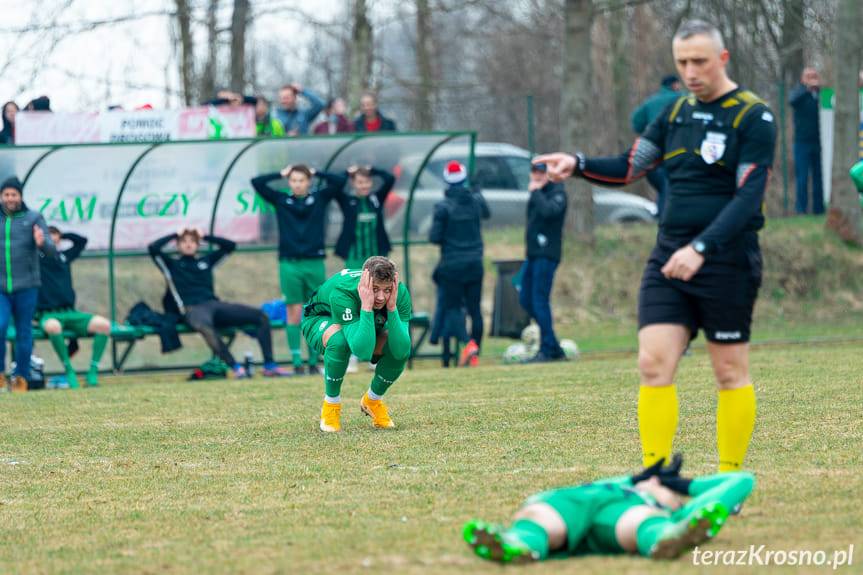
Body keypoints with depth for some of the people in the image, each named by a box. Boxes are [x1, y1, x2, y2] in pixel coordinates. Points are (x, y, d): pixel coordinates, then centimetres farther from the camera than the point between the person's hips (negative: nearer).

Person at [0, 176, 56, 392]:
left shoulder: (34, 219, 1)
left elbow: (51, 251, -7)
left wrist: (42, 242, -29)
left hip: (26, 287, -1)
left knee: (24, 333, 3)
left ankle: (21, 378, 15)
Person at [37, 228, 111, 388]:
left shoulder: (64, 256, 19)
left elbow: (82, 241, 29)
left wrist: (61, 235, 19)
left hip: (70, 313, 5)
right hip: (48, 315, -5)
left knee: (104, 325, -20)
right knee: (53, 327, -43)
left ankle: (93, 370, -16)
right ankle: (69, 370, -27)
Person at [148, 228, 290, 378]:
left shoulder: (206, 260, 26)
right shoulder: (172, 264, 16)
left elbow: (230, 246, 27)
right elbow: (153, 248, 2)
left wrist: (205, 237, 23)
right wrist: (175, 235, 12)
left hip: (215, 304, 5)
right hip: (193, 309, -5)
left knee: (261, 316, -13)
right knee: (206, 328, -44)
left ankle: (270, 366, -16)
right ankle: (236, 368, -46)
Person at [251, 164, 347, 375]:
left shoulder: (319, 198, 7)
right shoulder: (281, 200, 6)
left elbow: (340, 181, 1)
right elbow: (257, 182, 2)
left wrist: (316, 173, 5)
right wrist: (281, 175, 6)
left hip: (315, 263, 1)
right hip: (290, 264, -1)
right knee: (294, 312, -1)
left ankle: (314, 361, 7)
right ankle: (297, 362, 0)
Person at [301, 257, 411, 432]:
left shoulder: (400, 293, -30)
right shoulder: (341, 293, -42)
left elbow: (400, 350, -38)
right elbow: (363, 351, -50)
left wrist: (392, 306, -45)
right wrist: (366, 306, -55)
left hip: (368, 323, 4)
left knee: (401, 350, -25)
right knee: (339, 339, -39)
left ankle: (372, 400, 6)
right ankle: (331, 406, -15)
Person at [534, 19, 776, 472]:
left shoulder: (753, 117, -7)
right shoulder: (678, 113, 13)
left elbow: (749, 196, -16)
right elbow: (628, 168, 16)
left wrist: (701, 248, -27)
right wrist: (577, 164, -3)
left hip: (726, 261, -5)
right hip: (668, 256, 5)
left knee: (730, 372, 2)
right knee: (653, 363, -6)